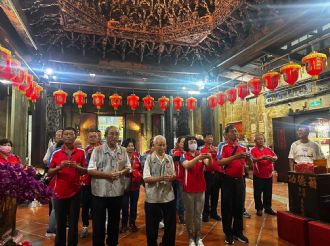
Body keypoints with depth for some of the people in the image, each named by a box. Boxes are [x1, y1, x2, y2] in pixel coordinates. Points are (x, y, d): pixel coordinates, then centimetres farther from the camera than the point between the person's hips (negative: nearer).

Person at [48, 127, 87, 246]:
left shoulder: (81, 152, 1)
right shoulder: (56, 153, 3)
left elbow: (85, 171, 0)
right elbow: (49, 173, 3)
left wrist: (76, 166, -20)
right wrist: (60, 166, -16)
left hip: (75, 192, -1)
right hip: (59, 193, 1)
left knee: (73, 224, 7)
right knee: (60, 224, 12)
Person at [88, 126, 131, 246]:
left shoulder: (123, 150, 3)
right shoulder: (97, 150, -7)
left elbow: (128, 168, 8)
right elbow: (90, 170, -11)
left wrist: (120, 173, -12)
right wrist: (107, 175, -20)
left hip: (117, 192, 3)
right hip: (100, 192, -3)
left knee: (114, 221, 19)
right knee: (98, 223, 9)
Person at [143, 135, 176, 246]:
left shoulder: (169, 158, 6)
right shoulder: (149, 158, -6)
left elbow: (174, 175, 8)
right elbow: (146, 178, -12)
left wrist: (172, 177, -15)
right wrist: (161, 178, -24)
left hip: (168, 196, 4)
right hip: (153, 198, -3)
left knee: (171, 225, 16)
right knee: (152, 227, 12)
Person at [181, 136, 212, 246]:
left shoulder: (201, 155, 5)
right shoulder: (184, 156, -5)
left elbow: (209, 165, -13)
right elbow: (187, 165, -26)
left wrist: (209, 158, -36)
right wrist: (198, 158, -42)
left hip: (200, 188, 3)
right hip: (188, 189, -3)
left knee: (198, 214, 13)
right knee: (189, 214, 8)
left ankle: (198, 237, 27)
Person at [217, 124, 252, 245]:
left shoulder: (242, 147, 8)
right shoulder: (223, 147, -6)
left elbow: (248, 163, 7)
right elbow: (220, 162, -19)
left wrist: (248, 157, -15)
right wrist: (235, 157, -27)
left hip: (240, 180, 4)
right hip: (228, 180, -4)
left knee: (239, 206, 13)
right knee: (227, 207, 6)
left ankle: (238, 232, 29)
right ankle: (228, 233, 21)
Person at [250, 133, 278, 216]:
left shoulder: (269, 149, 8)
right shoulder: (253, 150, -7)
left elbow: (276, 157, 0)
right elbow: (252, 159, -21)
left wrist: (271, 158, -23)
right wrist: (262, 158, -36)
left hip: (268, 174, 4)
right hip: (258, 175, -4)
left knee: (268, 192, 13)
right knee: (258, 193, 4)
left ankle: (268, 208, 27)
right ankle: (259, 209, 17)